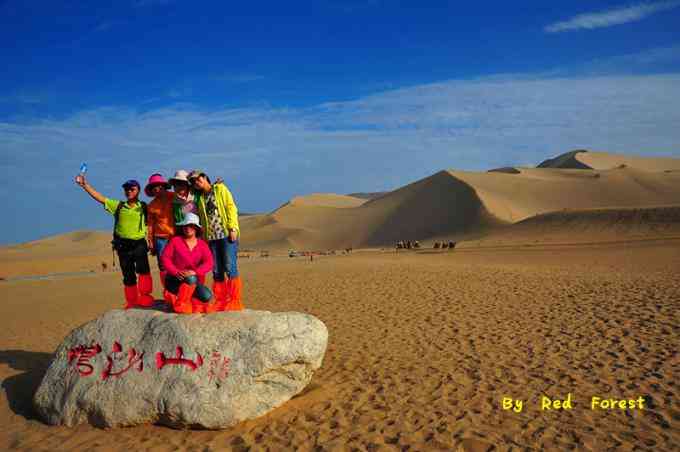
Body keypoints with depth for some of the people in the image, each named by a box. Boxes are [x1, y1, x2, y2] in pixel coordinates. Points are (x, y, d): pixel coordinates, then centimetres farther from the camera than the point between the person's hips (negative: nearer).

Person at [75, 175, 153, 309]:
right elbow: (99, 197, 6)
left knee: (143, 269, -26)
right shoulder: (118, 206, 10)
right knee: (128, 276, 10)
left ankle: (145, 297, -20)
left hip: (139, 244, -3)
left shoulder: (143, 207, 4)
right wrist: (85, 185, -3)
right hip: (123, 246, 3)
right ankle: (132, 302, 21)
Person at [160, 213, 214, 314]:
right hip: (174, 280, -3)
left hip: (195, 281, 3)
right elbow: (165, 257, -7)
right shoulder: (175, 240, 1)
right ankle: (179, 304, -19)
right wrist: (176, 272, -23)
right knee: (191, 279, -36)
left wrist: (195, 272, -27)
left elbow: (209, 263, -8)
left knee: (207, 297, -23)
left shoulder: (202, 244, 5)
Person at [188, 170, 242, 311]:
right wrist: (203, 237, 7)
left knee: (230, 268, -11)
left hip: (227, 235, -5)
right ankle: (220, 302, 12)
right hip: (211, 237, 5)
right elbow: (200, 218, 18)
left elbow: (231, 207, -2)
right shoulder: (199, 198, 18)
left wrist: (233, 228, -12)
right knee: (217, 272, 5)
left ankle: (234, 303, -8)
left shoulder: (220, 188, 6)